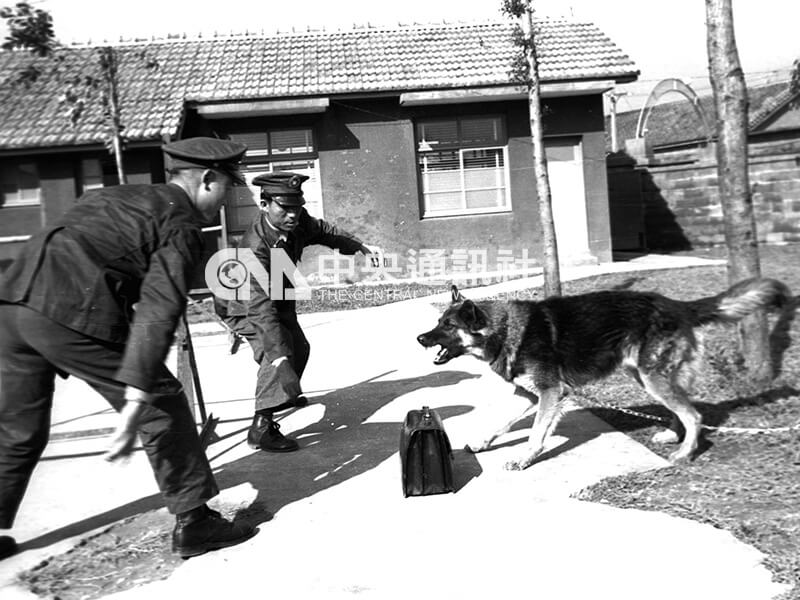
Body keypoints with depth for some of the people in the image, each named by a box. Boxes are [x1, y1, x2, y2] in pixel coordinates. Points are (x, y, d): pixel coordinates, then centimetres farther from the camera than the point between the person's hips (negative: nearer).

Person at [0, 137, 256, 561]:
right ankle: (192, 522, 13)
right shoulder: (181, 223, 1)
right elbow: (158, 308, -13)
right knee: (162, 405, 6)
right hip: (73, 314, -8)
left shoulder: (113, 195, 27)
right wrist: (136, 399, -19)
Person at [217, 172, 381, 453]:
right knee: (275, 353, -30)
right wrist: (280, 360, -56)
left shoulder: (297, 222, -20)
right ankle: (262, 428, -24)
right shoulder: (255, 246, -41)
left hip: (280, 301, 8)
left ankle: (284, 396, 52)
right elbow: (261, 307, -49)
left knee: (298, 348, 24)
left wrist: (361, 246, 6)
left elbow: (322, 230, 6)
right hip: (246, 307, -8)